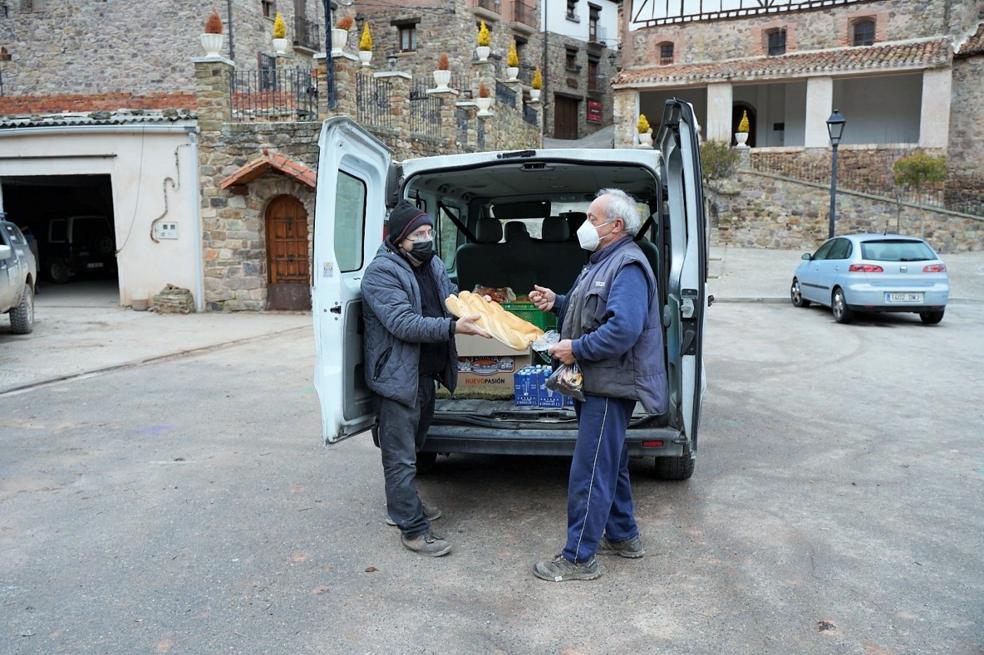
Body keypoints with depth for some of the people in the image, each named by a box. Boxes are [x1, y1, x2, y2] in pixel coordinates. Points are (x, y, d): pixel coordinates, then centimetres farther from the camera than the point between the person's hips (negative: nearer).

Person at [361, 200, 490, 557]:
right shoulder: (382, 272, -17)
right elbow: (403, 323, -27)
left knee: (411, 444, 23)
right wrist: (453, 327, -35)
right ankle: (413, 529, 8)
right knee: (401, 457, 0)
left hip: (426, 374, 9)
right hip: (397, 377, -9)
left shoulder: (432, 265, 10)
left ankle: (401, 506, 40)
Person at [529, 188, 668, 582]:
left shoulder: (628, 267, -19)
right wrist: (556, 303, 8)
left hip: (610, 387, -11)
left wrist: (575, 349, -23)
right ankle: (623, 537, 36)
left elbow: (624, 328, -31)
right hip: (597, 383, 11)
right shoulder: (601, 262, 16)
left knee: (590, 472, -4)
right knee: (609, 464, 21)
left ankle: (579, 558, 6)